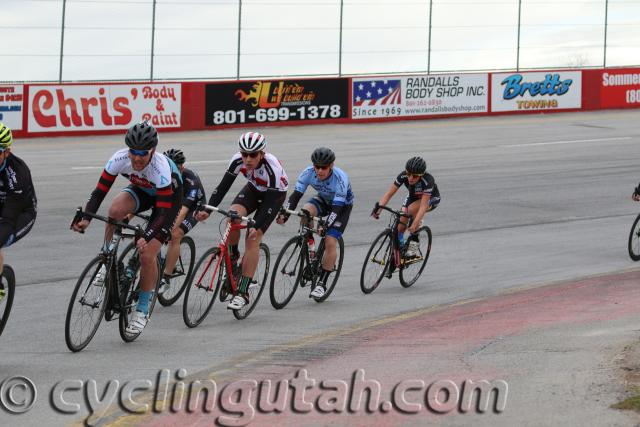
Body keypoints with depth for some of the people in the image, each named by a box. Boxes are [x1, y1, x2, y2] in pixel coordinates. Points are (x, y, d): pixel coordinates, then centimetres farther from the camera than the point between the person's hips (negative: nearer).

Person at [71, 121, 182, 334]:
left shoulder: (161, 167, -39)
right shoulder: (120, 159, -28)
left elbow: (163, 212, -37)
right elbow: (100, 191, -24)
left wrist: (147, 237, -51)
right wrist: (86, 218, -40)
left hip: (168, 196, -4)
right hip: (142, 190, 4)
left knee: (147, 254, -16)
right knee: (115, 210, -31)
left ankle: (142, 310, 1)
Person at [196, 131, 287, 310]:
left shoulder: (272, 167, -37)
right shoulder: (238, 160, -25)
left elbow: (271, 203, -36)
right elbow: (223, 186, -22)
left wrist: (257, 227, -47)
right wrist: (207, 209, -34)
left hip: (275, 194, -4)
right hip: (254, 189, 4)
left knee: (253, 238, -19)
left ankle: (243, 292, -17)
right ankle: (232, 257, 1)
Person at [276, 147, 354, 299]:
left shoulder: (340, 178, -37)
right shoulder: (308, 173, -25)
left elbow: (337, 207, -39)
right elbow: (296, 195, -25)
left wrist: (325, 226, -50)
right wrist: (284, 214, -39)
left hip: (342, 204, -4)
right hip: (323, 200, 4)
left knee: (330, 242, -18)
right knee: (305, 211, -31)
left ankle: (322, 283, -8)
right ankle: (309, 243, -6)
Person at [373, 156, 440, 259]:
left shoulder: (427, 181, -38)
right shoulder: (403, 176, -28)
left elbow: (423, 205, -43)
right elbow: (388, 194, -29)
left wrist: (415, 223, -55)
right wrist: (378, 208, -46)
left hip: (431, 199, -4)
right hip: (413, 197, 5)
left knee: (412, 209, -35)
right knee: (400, 227, -11)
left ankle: (414, 245, -22)